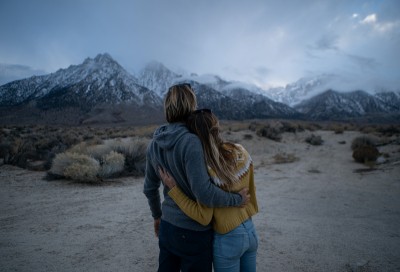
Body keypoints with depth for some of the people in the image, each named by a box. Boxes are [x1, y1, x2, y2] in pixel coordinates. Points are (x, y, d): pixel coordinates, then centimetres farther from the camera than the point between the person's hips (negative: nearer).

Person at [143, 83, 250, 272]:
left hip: (167, 226, 6)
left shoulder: (154, 143, -2)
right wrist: (238, 199, -14)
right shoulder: (190, 142, -24)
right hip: (194, 232, -6)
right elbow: (204, 193, -29)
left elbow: (149, 188, 9)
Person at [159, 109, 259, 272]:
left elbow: (203, 217, -21)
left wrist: (173, 188, -19)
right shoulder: (241, 152, -8)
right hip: (251, 231, 6)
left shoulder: (205, 168, -26)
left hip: (228, 240, -6)